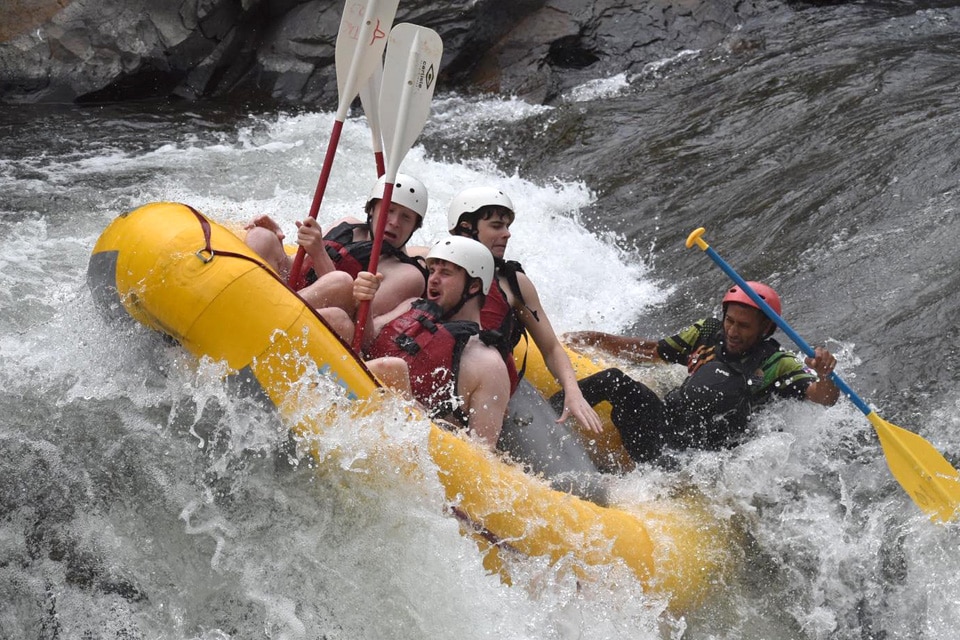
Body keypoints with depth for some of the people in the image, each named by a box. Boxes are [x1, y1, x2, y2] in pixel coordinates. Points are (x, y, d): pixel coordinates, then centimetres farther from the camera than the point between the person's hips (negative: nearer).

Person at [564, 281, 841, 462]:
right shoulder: (707, 332, 13)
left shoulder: (777, 364, 1)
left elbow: (823, 397, -11)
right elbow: (650, 351, 21)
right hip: (663, 421, 3)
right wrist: (595, 338, 15)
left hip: (699, 458, -3)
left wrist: (824, 376, -35)